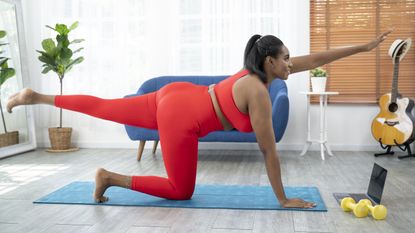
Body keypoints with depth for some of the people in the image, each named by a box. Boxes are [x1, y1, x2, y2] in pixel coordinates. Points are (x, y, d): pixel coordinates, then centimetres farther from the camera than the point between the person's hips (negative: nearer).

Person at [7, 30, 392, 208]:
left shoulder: (258, 71, 5)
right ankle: (110, 177, 3)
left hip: (176, 97, 8)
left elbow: (314, 59, 10)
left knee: (106, 108, 17)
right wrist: (283, 200, -6)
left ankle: (36, 97, 23)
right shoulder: (259, 94, -19)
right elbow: (269, 152, -15)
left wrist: (364, 46, 13)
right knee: (181, 190, 6)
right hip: (180, 118, -8)